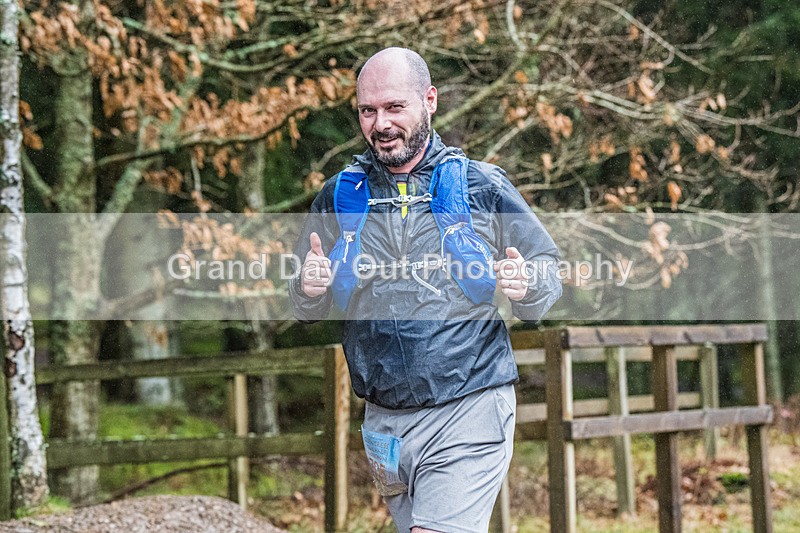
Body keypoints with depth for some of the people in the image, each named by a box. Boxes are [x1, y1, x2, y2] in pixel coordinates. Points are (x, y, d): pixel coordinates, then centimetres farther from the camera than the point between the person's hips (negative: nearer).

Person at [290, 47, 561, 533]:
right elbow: (309, 311, 14)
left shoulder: (484, 187, -1)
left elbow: (549, 281, 6)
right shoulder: (339, 197, 7)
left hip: (468, 417, -4)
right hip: (384, 420, 4)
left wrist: (525, 288, -17)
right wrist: (310, 290, -10)